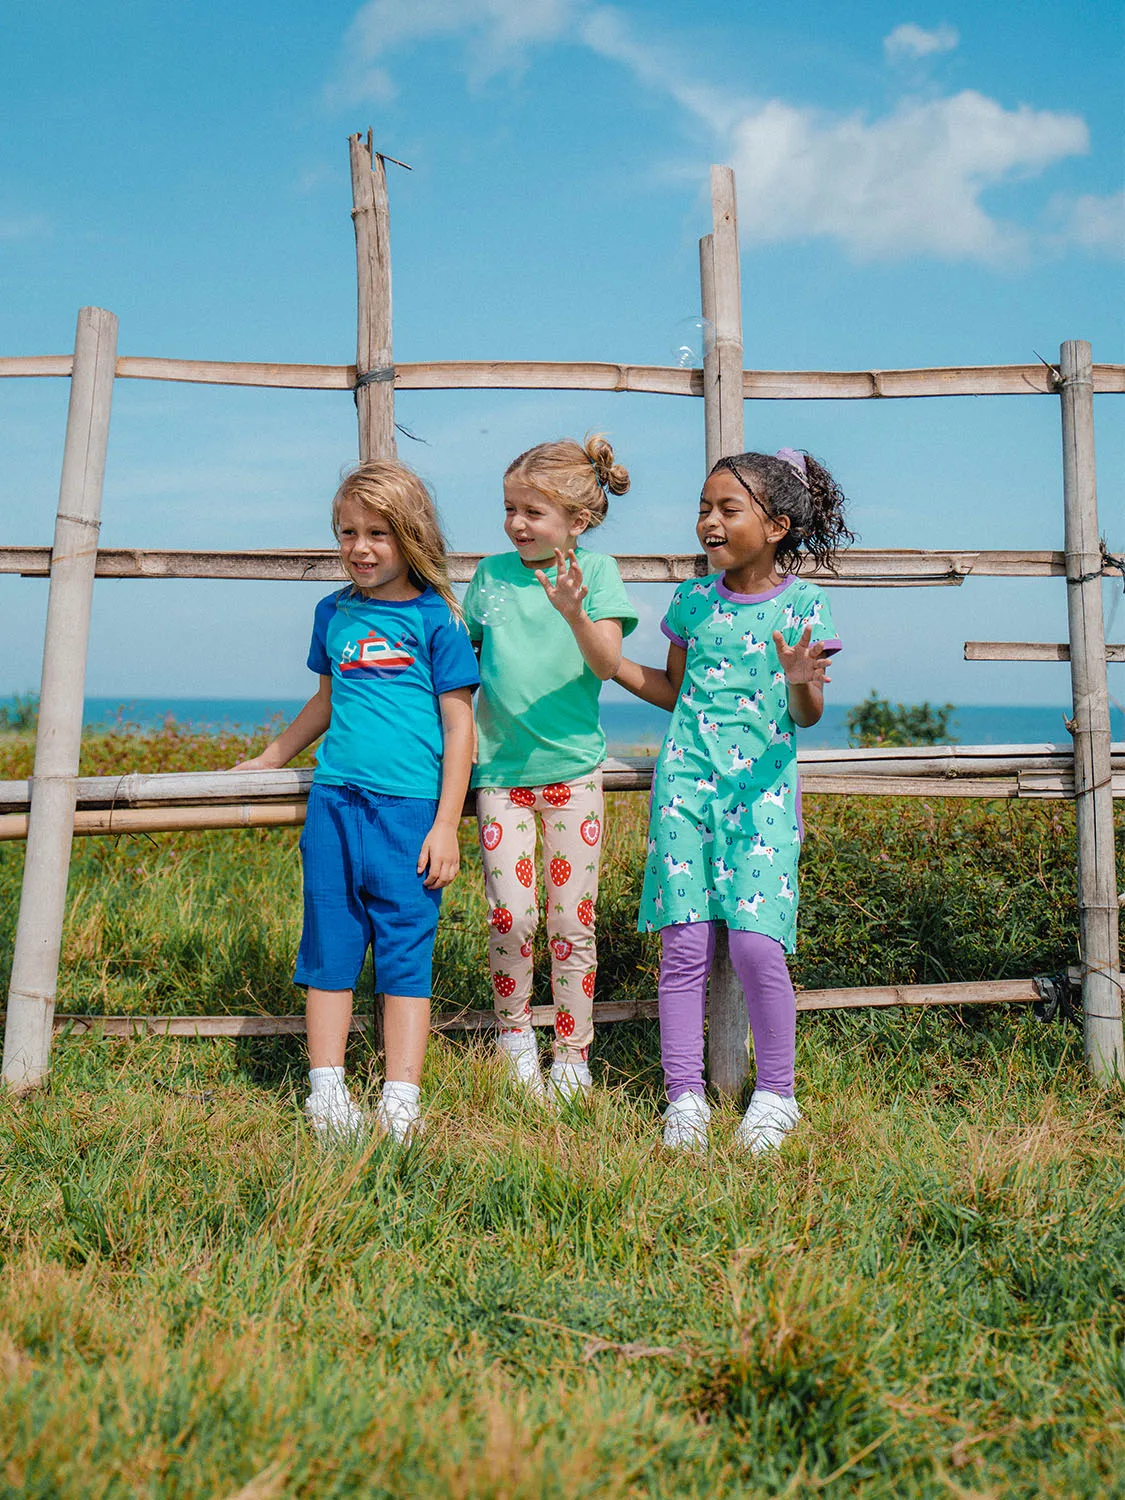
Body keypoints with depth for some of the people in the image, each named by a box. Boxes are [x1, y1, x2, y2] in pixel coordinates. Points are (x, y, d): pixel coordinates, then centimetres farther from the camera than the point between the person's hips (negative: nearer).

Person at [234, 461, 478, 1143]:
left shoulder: (434, 617, 0)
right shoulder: (334, 613, 13)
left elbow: (459, 725, 0)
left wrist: (447, 824, -6)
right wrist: (266, 760, 36)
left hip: (409, 809, -4)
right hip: (334, 803, 4)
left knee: (405, 954, 0)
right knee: (331, 951, 6)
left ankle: (400, 1105, 4)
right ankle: (327, 1096, 14)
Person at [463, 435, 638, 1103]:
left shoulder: (595, 570, -2)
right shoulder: (491, 573, 6)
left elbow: (608, 663, -14)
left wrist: (573, 611, -30)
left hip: (571, 765, -2)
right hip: (500, 766, 2)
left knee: (573, 923, 3)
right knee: (511, 916, -6)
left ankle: (573, 1055, 17)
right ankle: (515, 1033, 18)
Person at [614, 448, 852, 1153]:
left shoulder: (802, 604, 0)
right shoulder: (693, 600, 10)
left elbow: (808, 716, -1)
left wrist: (801, 681, -24)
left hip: (762, 785, -2)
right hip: (686, 778, 3)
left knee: (756, 941, -11)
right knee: (685, 942, -2)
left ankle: (775, 1093, 8)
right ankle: (684, 1095, 9)